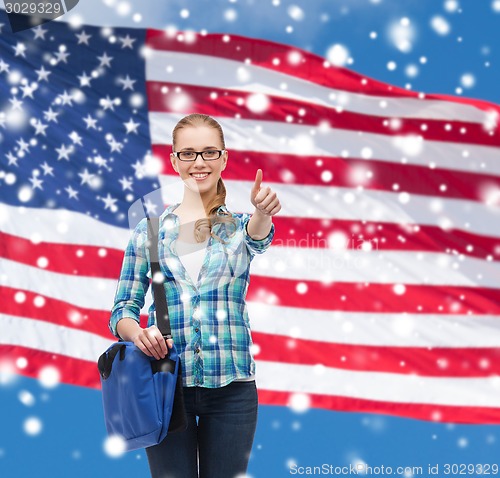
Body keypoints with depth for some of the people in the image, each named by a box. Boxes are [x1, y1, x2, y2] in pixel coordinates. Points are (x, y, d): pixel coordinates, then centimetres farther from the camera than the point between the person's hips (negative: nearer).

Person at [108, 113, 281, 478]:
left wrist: (263, 212, -42)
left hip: (231, 388, 0)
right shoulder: (150, 230, 5)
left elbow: (258, 238, -19)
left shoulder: (240, 226, 6)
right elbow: (124, 308, 5)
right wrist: (137, 332, -18)